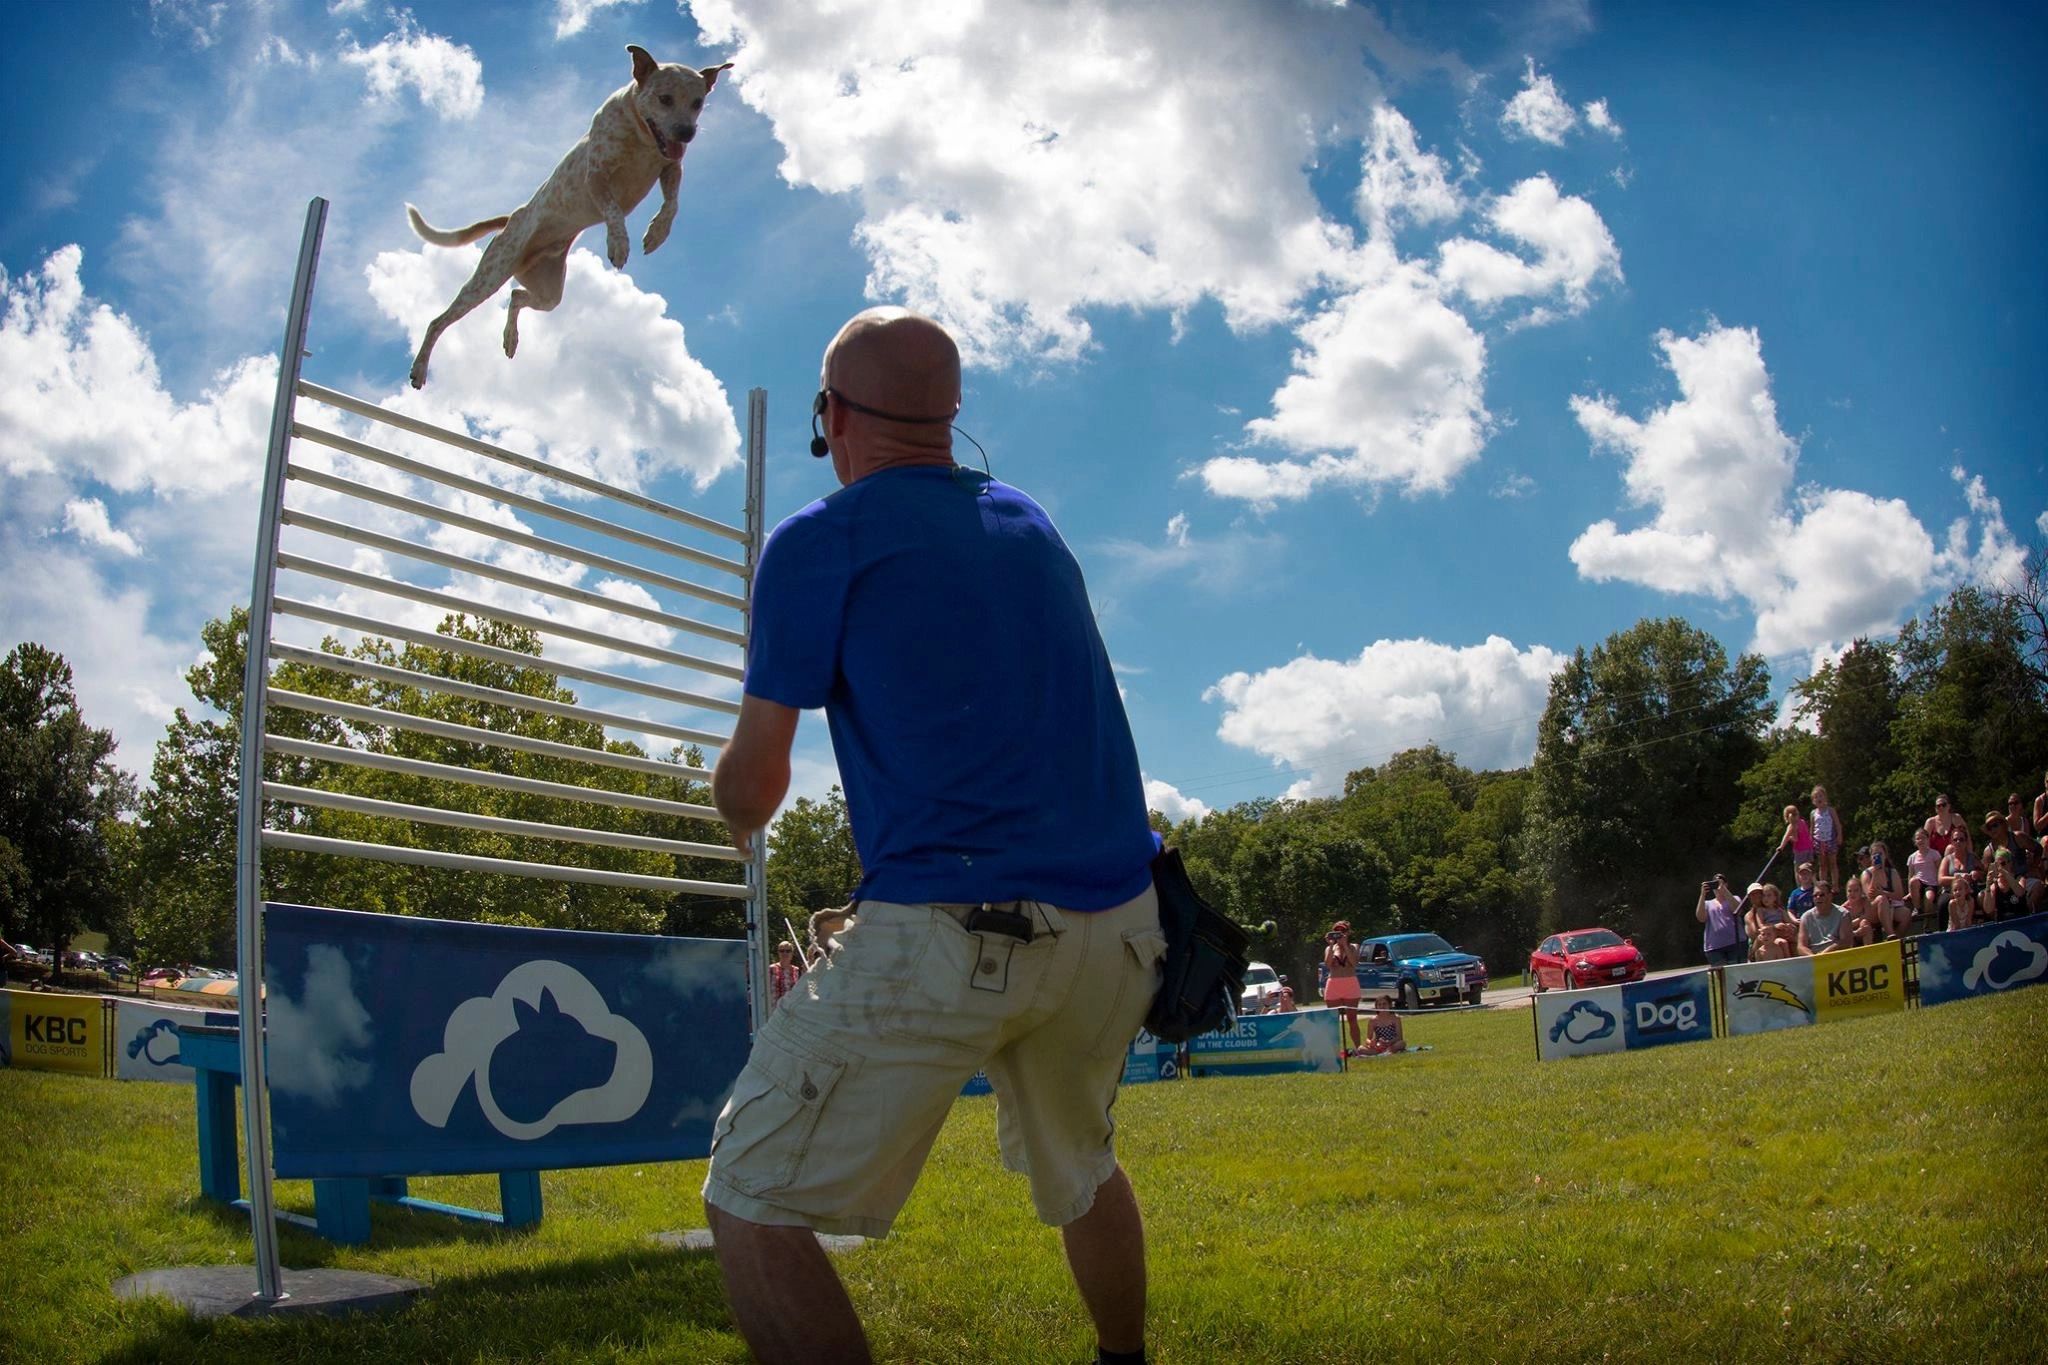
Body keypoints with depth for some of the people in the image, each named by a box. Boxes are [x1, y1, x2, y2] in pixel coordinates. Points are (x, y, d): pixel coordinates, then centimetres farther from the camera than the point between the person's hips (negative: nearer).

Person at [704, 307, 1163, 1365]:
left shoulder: (821, 541, -2)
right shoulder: (1032, 526, 16)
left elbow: (753, 785, 2)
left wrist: (740, 817, 25)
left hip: (948, 927, -7)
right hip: (1117, 922, 7)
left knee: (753, 1210, 1)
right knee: (1080, 1172, 30)